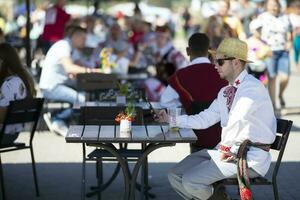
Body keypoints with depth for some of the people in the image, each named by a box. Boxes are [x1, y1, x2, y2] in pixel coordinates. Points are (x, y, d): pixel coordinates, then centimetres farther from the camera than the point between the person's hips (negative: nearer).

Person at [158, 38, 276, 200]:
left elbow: (237, 121, -24)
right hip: (227, 150, 9)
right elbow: (205, 119, 16)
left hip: (251, 157, -9)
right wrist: (172, 119, 8)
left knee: (190, 180, -19)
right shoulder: (225, 92, 17)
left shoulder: (253, 87, -14)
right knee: (175, 176, 1)